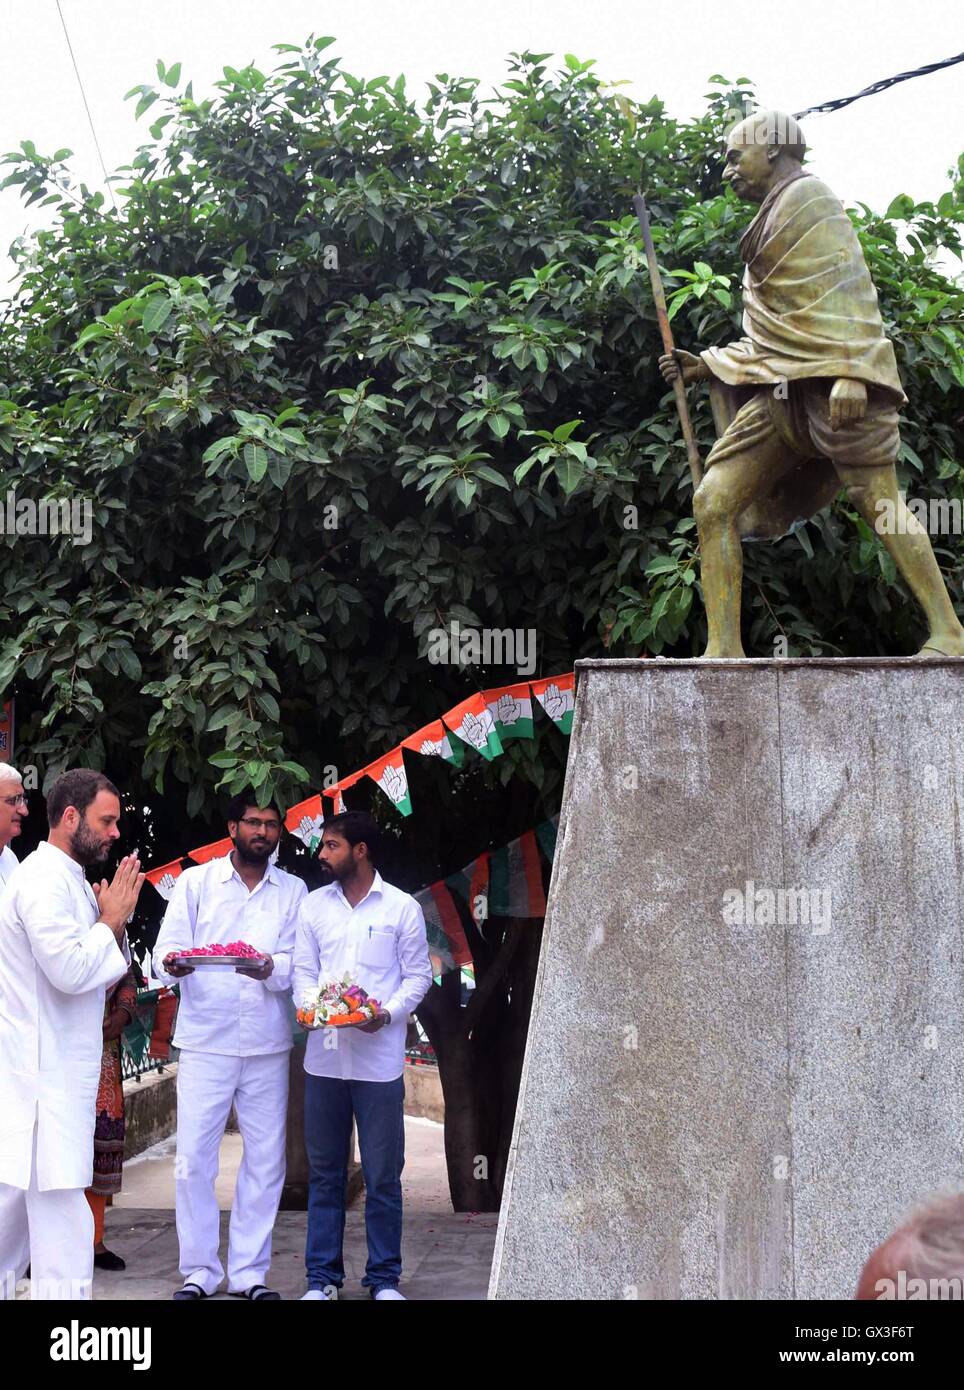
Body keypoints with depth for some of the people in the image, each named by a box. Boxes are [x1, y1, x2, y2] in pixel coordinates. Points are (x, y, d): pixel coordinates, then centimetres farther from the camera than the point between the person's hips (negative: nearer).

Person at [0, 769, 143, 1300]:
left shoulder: (68, 880, 18)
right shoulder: (44, 879, -14)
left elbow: (102, 975, 20)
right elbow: (69, 970, -24)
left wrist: (113, 922, 5)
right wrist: (109, 921, -9)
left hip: (51, 1072, 10)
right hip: (44, 1078, -10)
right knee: (63, 1236, -11)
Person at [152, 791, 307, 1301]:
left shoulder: (293, 891, 10)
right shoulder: (195, 882, 7)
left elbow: (299, 964, 0)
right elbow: (165, 951, 0)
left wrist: (269, 968, -22)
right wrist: (173, 963, -24)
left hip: (267, 1047, 2)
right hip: (205, 1043, -2)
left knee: (265, 1162, 4)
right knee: (193, 1161, -3)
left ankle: (249, 1273, 14)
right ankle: (199, 1273, 8)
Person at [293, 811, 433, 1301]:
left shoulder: (402, 908, 0)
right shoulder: (313, 905, 10)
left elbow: (418, 974, 2)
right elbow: (303, 969, 10)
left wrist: (388, 1013, -15)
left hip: (379, 1057, -3)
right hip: (324, 1055, 3)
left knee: (383, 1175, 1)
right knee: (324, 1171, 8)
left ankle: (384, 1277, 11)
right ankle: (322, 1275, 16)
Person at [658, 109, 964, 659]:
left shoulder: (808, 197, 2)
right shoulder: (773, 221, 30)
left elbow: (847, 284, -13)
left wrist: (849, 372, -25)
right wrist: (706, 366, 26)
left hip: (828, 382, -9)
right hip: (779, 390, 9)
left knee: (878, 499, -15)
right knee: (712, 503, -3)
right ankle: (724, 650, -5)